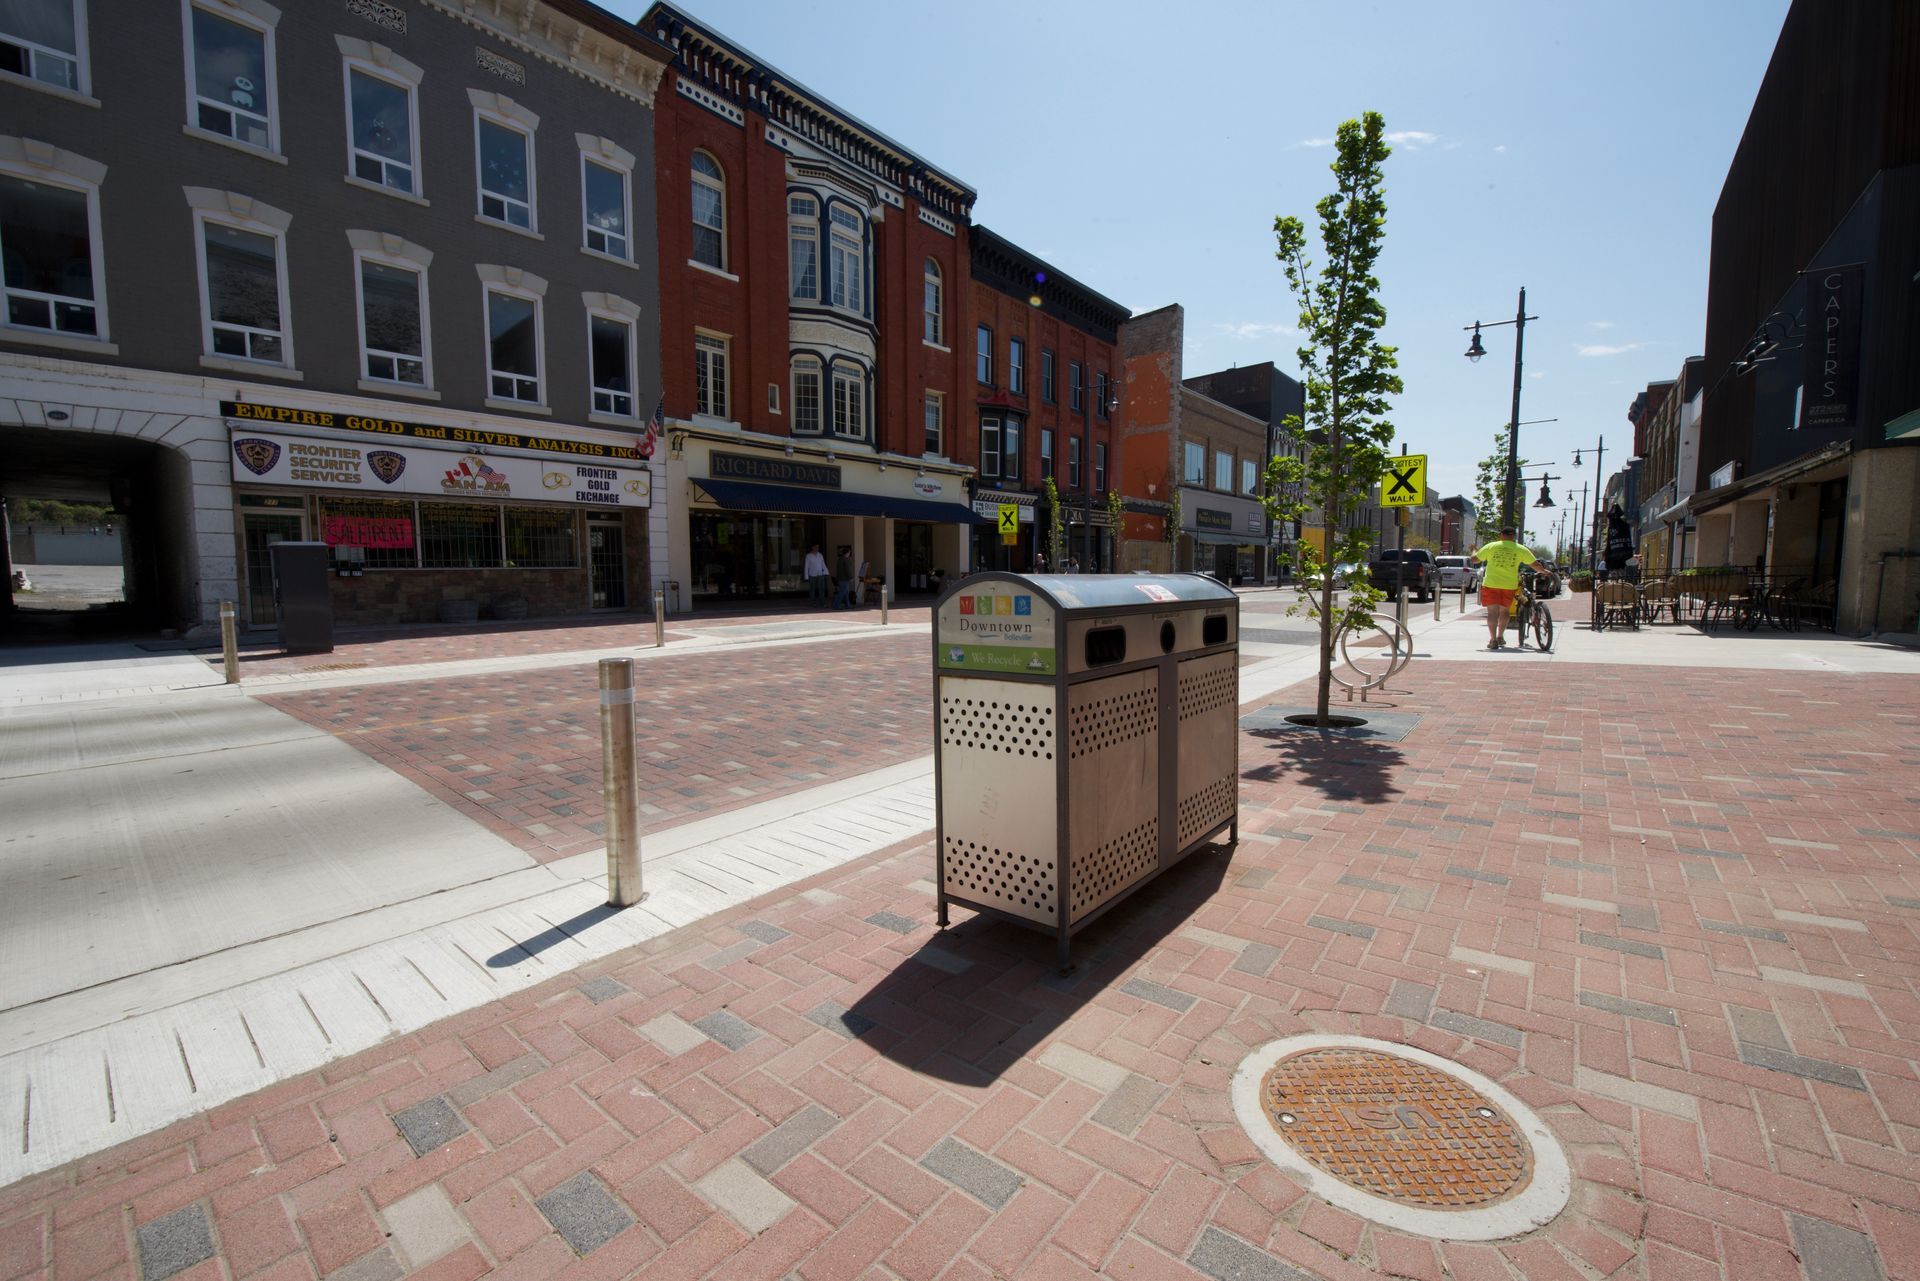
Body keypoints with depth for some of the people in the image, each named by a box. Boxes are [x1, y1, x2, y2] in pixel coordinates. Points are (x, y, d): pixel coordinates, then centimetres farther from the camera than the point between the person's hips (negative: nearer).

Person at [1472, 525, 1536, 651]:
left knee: (1492, 612, -3)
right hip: (1510, 585, 2)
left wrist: (1475, 550, 26)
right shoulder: (1520, 549, 3)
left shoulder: (1491, 546, -1)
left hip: (1491, 584, -2)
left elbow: (1474, 559, 4)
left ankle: (1493, 639, -12)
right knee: (1504, 611, 19)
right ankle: (1500, 637, 27)